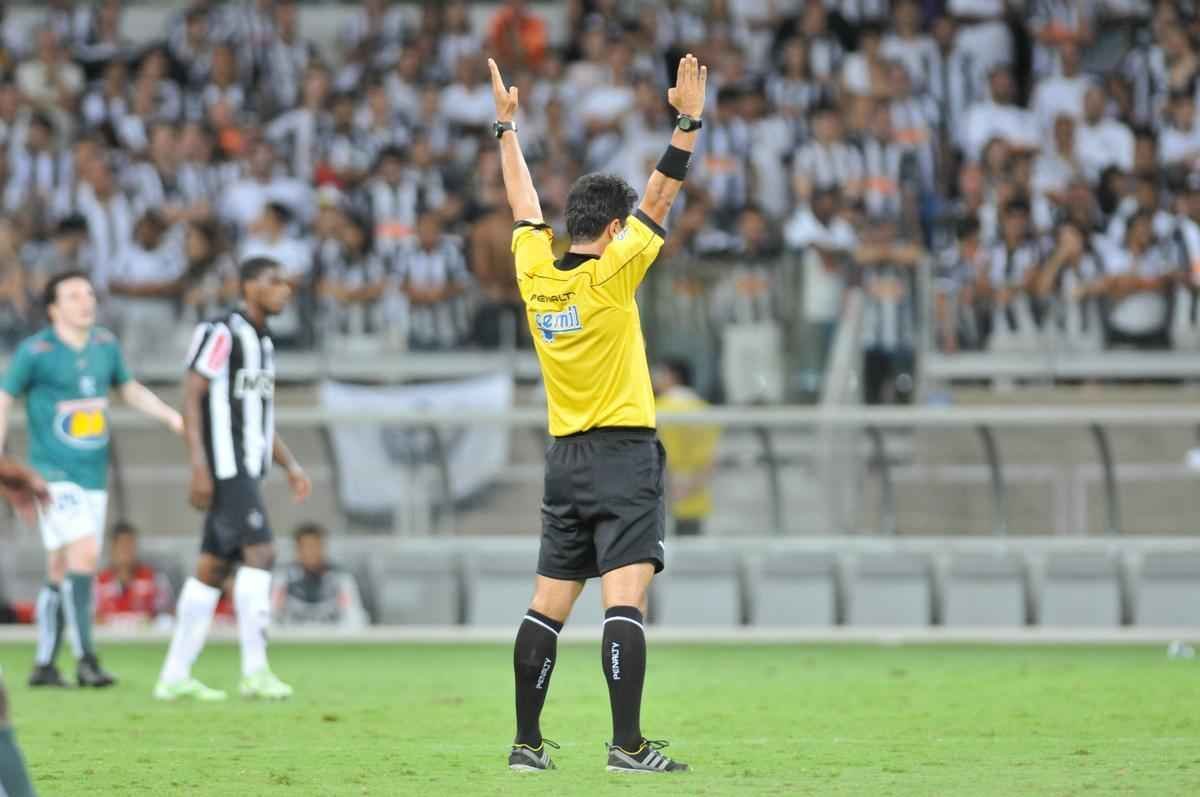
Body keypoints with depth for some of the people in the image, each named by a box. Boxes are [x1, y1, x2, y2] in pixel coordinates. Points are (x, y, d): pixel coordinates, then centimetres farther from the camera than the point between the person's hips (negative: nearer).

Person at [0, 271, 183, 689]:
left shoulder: (105, 344, 9)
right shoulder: (35, 351, -8)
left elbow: (129, 389, 24)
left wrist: (172, 417, 12)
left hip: (93, 477, 6)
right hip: (54, 475, -6)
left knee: (61, 569, 9)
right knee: (85, 552, -20)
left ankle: (44, 665, 16)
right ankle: (85, 659, -20)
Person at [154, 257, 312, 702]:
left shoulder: (263, 343, 20)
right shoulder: (223, 334, -9)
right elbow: (191, 398, -14)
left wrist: (290, 465, 18)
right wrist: (199, 465, -21)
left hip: (247, 469, 9)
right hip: (226, 467, -9)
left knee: (213, 567, 8)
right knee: (260, 552, -16)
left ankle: (175, 677, 9)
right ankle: (255, 671, -16)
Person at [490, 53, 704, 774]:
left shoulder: (535, 273, 4)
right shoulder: (611, 275, -10)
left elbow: (526, 207, 20)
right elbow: (660, 201, -12)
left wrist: (507, 127, 31)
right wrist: (688, 122, -12)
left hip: (566, 458, 7)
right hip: (625, 452, -7)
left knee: (548, 607, 10)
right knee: (626, 600, -14)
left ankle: (527, 742, 13)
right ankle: (628, 745, -22)